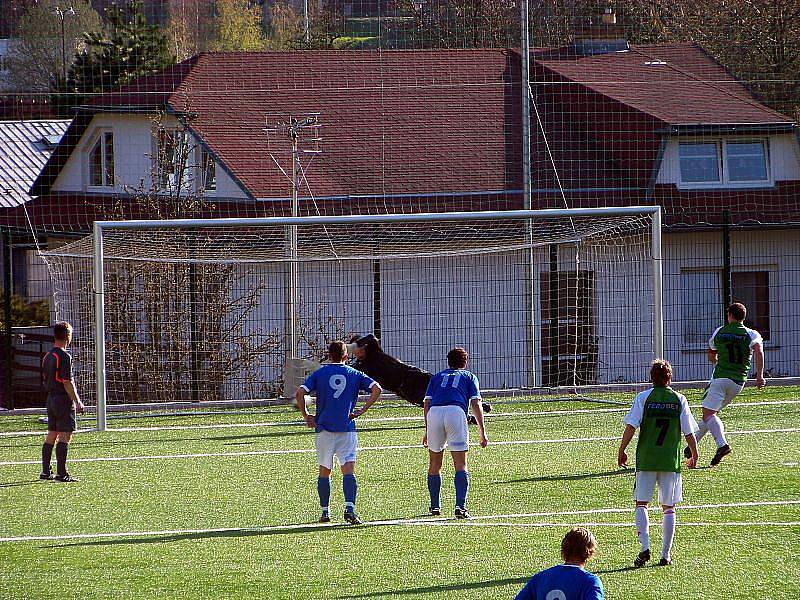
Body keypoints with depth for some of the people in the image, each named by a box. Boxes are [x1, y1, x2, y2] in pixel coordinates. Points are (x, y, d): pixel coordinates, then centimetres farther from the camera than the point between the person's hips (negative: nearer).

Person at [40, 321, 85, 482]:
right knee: (65, 436, -7)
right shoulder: (64, 356, -15)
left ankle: (45, 471, 16)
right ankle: (61, 473, -10)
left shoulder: (47, 356, 12)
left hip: (51, 397, 9)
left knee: (51, 435, 13)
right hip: (64, 399, -9)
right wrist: (78, 402, -14)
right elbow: (67, 382, -18)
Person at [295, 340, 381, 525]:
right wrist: (362, 411, 0)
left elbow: (300, 393, -6)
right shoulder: (354, 374, 7)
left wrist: (306, 416, 5)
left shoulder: (319, 373, 5)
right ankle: (349, 509, -23)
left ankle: (325, 512, 15)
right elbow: (376, 389, -3)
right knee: (348, 470, -6)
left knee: (324, 471, 12)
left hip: (324, 428, 0)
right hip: (347, 429, 0)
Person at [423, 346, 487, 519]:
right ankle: (460, 507, -15)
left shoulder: (437, 377, 31)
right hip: (456, 412, -2)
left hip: (434, 414, 2)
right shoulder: (469, 377, 25)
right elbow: (476, 404, 11)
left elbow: (427, 403, 19)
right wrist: (482, 432, 9)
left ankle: (435, 506, 22)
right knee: (461, 465, -1)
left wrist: (427, 431, 21)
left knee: (434, 464, 17)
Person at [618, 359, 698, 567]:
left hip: (646, 458, -1)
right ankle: (666, 555, 7)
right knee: (669, 508, 8)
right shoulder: (679, 400, 1)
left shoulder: (643, 398, -3)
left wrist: (622, 451, 2)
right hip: (671, 460, 1)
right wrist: (694, 455, 17)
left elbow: (631, 427, -8)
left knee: (641, 504, 7)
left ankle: (645, 548, -11)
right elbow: (689, 432, 3)